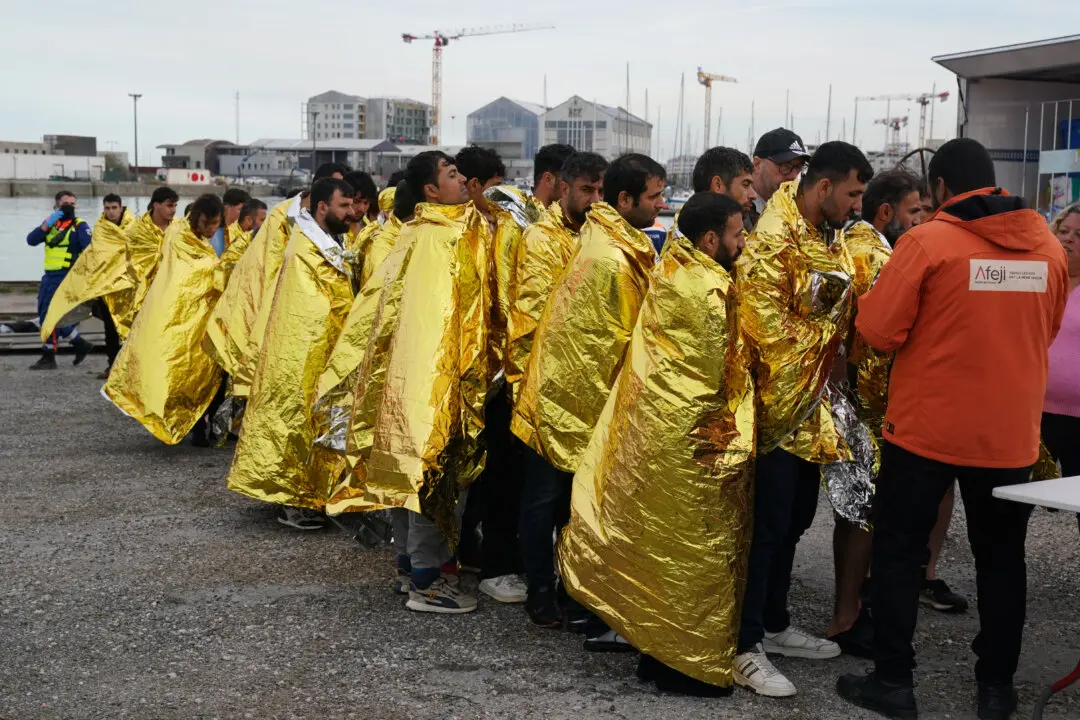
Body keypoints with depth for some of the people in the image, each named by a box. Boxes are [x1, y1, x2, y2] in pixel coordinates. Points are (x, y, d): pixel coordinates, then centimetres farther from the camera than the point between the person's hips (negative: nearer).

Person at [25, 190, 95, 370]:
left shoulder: (79, 225, -6)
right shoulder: (50, 222, 14)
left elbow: (91, 250, -18)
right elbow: (31, 240, 2)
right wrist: (47, 225, -10)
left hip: (66, 278, -8)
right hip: (49, 276, 8)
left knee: (50, 315, -10)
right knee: (45, 315, 12)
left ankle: (48, 357, 0)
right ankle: (81, 344, 21)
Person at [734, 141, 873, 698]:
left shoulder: (827, 240, 12)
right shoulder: (774, 240, -17)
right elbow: (769, 326, -23)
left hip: (810, 407, 9)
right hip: (776, 406, -9)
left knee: (795, 519, 16)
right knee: (768, 523, -4)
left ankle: (774, 625, 30)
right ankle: (744, 646, 5)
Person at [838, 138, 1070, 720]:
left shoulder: (928, 241, -12)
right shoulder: (1048, 245, 3)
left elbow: (878, 330, -13)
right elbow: (1046, 330, 16)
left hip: (926, 426, -4)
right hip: (1010, 431, 4)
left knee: (899, 550, 9)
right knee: (1000, 556, 15)